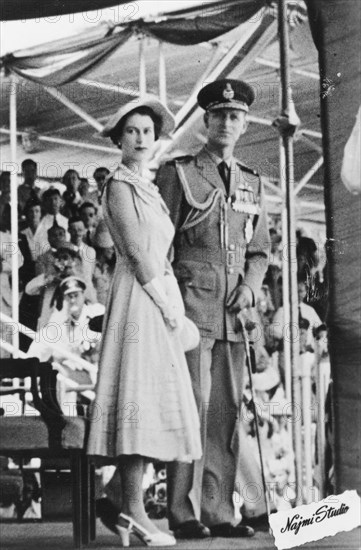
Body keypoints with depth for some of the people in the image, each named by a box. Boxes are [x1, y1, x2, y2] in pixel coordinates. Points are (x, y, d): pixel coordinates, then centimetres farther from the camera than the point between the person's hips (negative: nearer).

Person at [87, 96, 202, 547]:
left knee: (150, 400, 5)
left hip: (159, 297, 9)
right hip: (138, 297, -9)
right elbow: (136, 252, -13)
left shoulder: (147, 187, 21)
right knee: (139, 395, -13)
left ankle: (130, 510, 5)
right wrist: (166, 303, -12)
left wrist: (172, 305, 8)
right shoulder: (119, 185, -5)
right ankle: (133, 511, -14)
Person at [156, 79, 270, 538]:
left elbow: (259, 249, 22)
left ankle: (219, 511, 9)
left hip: (234, 311, 5)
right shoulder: (177, 173, 4)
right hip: (192, 300, -5)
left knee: (227, 409, 4)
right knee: (193, 403, -9)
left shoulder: (251, 182, 19)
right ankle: (184, 513, -6)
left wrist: (251, 284, 1)